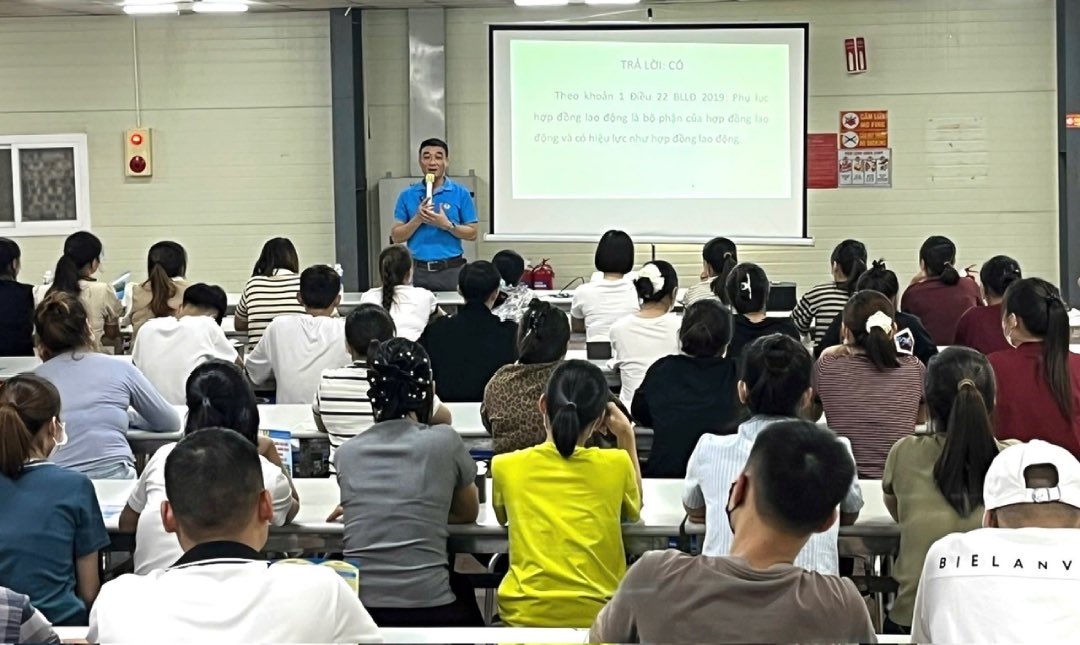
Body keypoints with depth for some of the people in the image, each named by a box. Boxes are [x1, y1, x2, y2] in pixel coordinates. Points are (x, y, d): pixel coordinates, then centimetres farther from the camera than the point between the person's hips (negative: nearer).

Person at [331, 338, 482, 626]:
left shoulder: (346, 453, 4)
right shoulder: (445, 442, -4)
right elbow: (469, 513, 14)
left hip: (356, 611, 3)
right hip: (427, 613, -3)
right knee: (462, 588, 32)